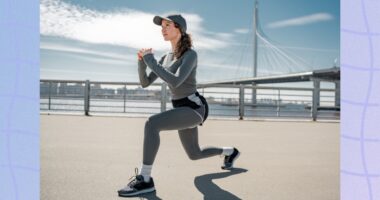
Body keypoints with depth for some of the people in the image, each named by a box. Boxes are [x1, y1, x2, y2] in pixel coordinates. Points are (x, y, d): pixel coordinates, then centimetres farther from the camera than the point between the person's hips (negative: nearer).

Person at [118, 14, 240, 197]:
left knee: (151, 123, -30)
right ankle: (230, 152, 44)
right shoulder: (166, 58, 12)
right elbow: (144, 83, 9)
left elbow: (175, 82, -29)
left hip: (193, 108, -9)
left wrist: (151, 62, -22)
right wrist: (142, 61, -8)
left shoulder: (190, 54, -12)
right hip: (182, 109, 9)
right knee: (194, 155, 21)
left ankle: (144, 179, -24)